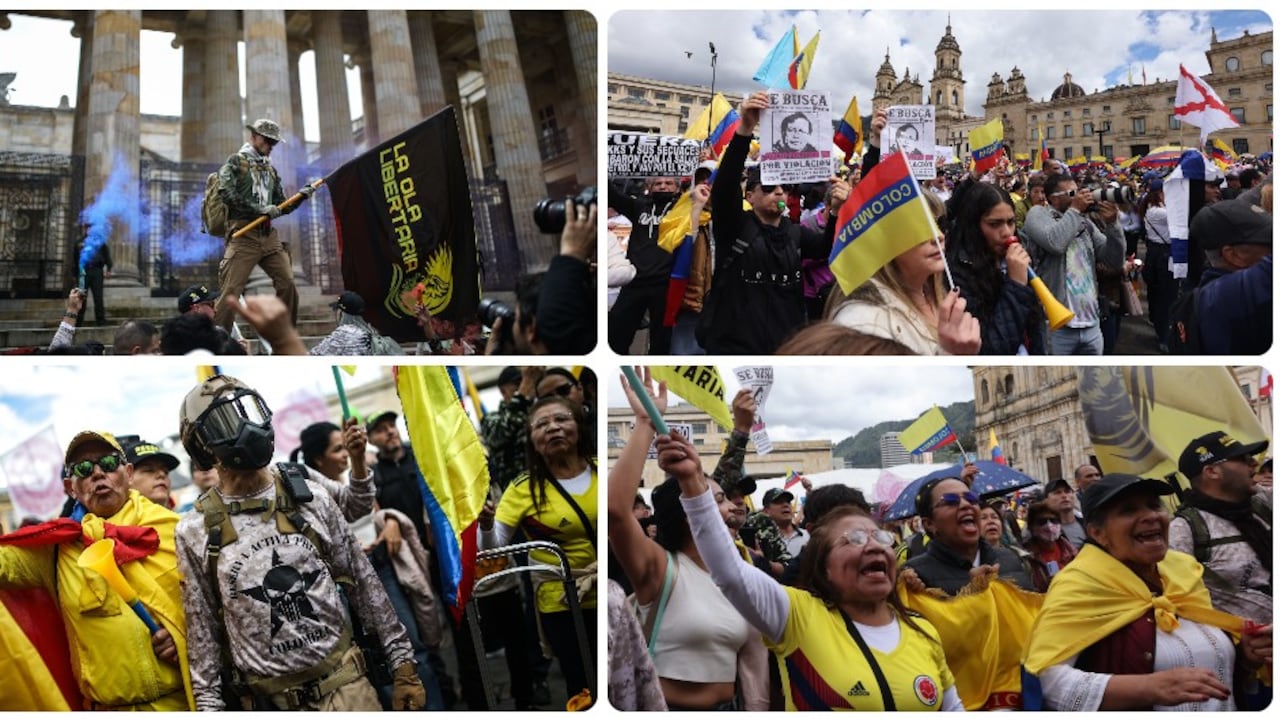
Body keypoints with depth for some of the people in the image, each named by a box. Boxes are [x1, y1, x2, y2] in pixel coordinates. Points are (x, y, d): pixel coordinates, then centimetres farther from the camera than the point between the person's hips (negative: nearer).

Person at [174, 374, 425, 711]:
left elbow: (365, 585, 4)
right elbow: (202, 630, 3)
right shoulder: (195, 531, -3)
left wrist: (403, 663, 3)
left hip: (342, 682, 1)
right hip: (268, 698, -1)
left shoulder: (311, 498, 0)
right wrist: (208, 705, 1)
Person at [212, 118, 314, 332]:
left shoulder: (270, 170, 22)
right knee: (231, 290, -12)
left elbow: (281, 208, 22)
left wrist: (300, 196, 4)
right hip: (243, 234, -6)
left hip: (269, 236, 6)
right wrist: (259, 209, -16)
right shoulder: (236, 161, 4)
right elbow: (226, 192, -12)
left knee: (287, 284, -1)